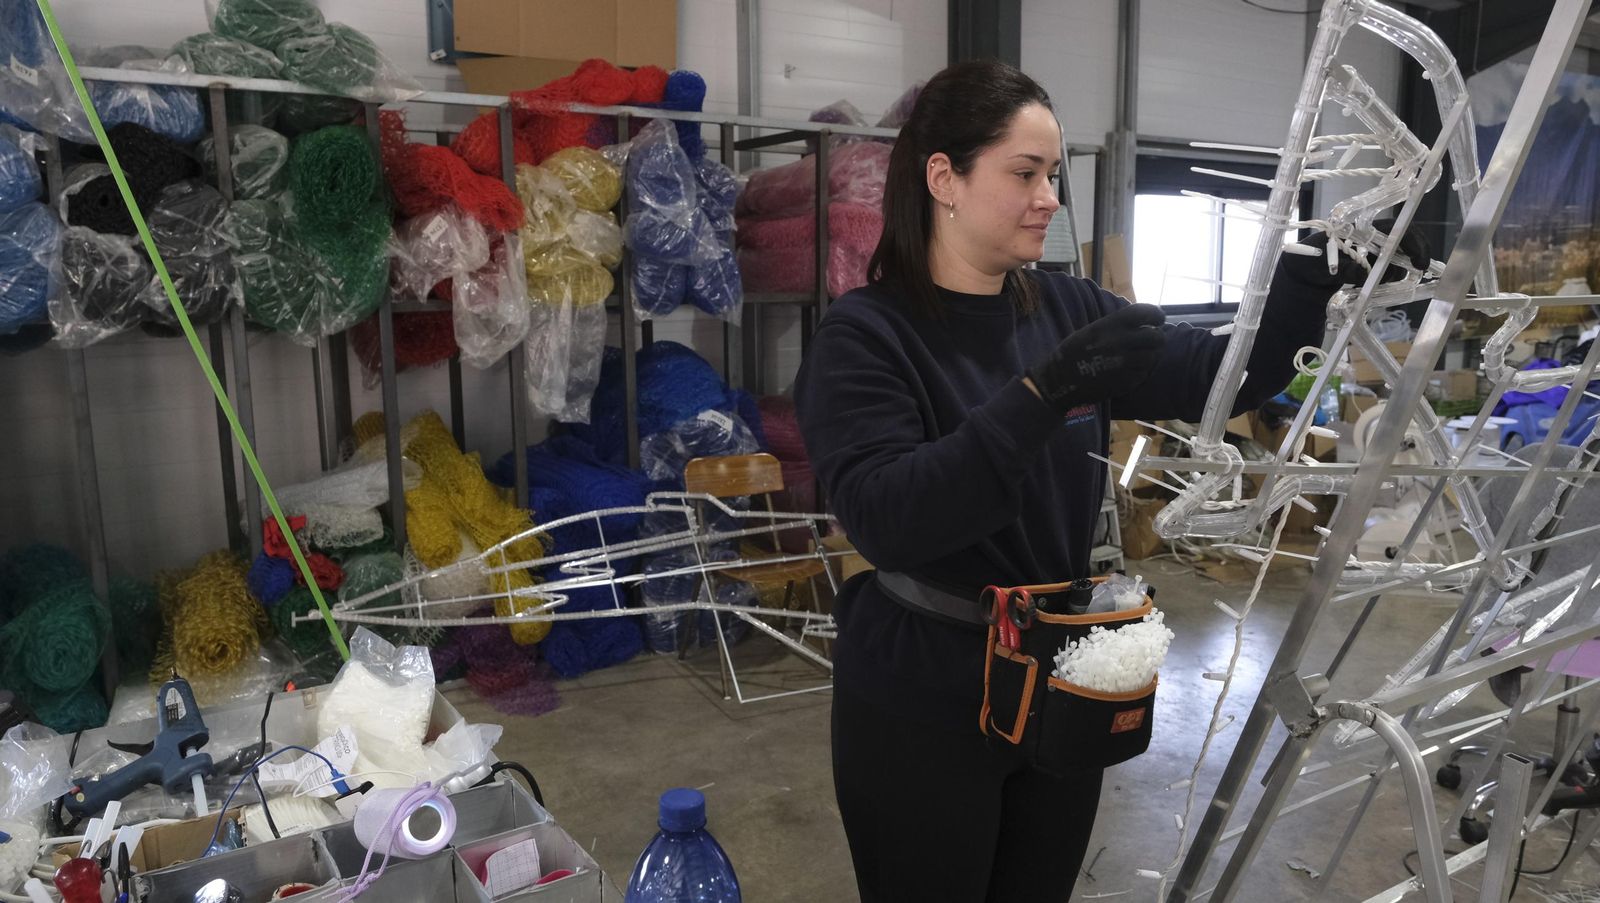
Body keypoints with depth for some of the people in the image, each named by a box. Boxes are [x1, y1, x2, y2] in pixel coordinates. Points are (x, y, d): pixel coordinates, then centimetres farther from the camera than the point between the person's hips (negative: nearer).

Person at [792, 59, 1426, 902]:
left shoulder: (1070, 309, 2)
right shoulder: (865, 335, -14)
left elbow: (1220, 379, 0)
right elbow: (885, 519, -27)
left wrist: (1310, 277, -15)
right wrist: (1043, 393, -33)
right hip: (922, 710, -5)